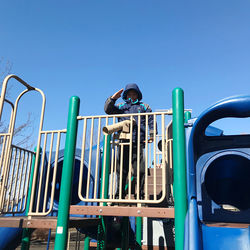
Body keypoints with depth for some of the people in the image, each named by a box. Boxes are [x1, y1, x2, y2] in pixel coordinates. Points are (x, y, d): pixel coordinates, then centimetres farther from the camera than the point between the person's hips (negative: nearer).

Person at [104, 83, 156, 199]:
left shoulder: (144, 106, 23)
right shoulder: (120, 106, 26)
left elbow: (151, 120, 12)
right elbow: (108, 109, 14)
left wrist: (152, 134, -1)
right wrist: (113, 98, 0)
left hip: (138, 142, -1)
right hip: (123, 142, 1)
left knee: (139, 170, -6)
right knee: (121, 169, 0)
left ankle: (140, 193, 2)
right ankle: (120, 193, 7)